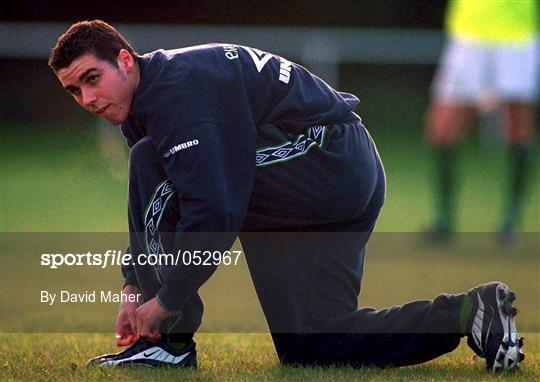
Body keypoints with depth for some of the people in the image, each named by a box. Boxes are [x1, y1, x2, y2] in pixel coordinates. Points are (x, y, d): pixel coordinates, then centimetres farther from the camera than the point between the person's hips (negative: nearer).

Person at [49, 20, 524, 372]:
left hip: (322, 158, -11)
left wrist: (165, 300, -19)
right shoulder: (145, 102, 13)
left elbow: (214, 211, -26)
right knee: (309, 346, 9)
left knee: (152, 165, -15)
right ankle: (468, 313, 7)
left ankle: (169, 340, -13)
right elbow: (151, 211, 21)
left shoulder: (177, 89, -19)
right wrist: (134, 289, 10)